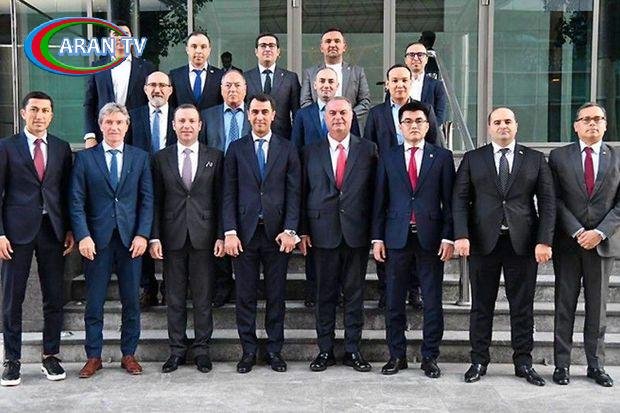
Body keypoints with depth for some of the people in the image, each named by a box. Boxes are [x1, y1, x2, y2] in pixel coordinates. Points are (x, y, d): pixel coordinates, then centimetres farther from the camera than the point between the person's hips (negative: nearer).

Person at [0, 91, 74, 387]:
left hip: (53, 230, 2)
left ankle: (50, 356, 18)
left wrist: (69, 230, 3)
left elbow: (66, 192, 11)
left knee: (54, 297, 5)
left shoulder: (61, 148, 10)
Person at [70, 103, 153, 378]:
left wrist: (142, 234, -6)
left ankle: (128, 354, 18)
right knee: (94, 303, 5)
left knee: (131, 301, 6)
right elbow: (76, 201, 0)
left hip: (131, 239, 1)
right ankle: (93, 356, 17)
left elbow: (147, 200, 4)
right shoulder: (85, 158, 5)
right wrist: (83, 236, -10)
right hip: (97, 240, -1)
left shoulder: (140, 157, 8)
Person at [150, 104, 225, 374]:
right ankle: (177, 350, 19)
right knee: (175, 298, 8)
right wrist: (154, 237, -3)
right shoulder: (161, 158, 7)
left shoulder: (214, 157, 5)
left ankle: (201, 349, 17)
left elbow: (220, 199, 3)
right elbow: (156, 201, 5)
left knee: (203, 298, 5)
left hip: (203, 236, -1)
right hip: (172, 237, 1)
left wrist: (221, 236, -3)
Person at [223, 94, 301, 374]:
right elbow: (229, 194, 3)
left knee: (276, 295, 7)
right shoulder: (236, 149, 7)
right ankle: (248, 351, 16)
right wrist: (230, 232, -6)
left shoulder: (287, 149, 6)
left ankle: (274, 350, 18)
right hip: (245, 232, 0)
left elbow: (294, 193, 2)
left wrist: (290, 230, -8)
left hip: (277, 233, 0)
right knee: (245, 295, 5)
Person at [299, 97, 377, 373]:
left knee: (355, 293, 6)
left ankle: (352, 350, 17)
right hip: (323, 233, 0)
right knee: (325, 294, 7)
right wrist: (302, 231, 0)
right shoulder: (310, 152, 8)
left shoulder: (368, 150, 5)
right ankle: (325, 351, 17)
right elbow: (303, 193, 7)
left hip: (357, 233, 0)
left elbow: (375, 192, 3)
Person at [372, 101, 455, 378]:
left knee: (433, 302, 5)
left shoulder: (442, 157, 6)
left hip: (430, 238, -1)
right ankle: (397, 355, 18)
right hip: (396, 238, 1)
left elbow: (449, 200, 3)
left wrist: (448, 237, -5)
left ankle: (430, 357, 16)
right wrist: (377, 238, 1)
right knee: (394, 301, 6)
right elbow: (380, 201, 7)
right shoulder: (388, 158, 9)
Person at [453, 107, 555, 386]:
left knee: (522, 306, 7)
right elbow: (460, 199, 2)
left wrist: (544, 240, -6)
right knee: (481, 305, 6)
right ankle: (479, 361, 17)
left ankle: (523, 362, 19)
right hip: (483, 242, 0)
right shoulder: (472, 159, 8)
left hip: (523, 243, 1)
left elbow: (547, 202, 4)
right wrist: (461, 235, -11)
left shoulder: (535, 159, 9)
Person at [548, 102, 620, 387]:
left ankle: (596, 365, 18)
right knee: (564, 305, 4)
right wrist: (577, 232, -12)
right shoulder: (559, 157, 3)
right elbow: (555, 200, -2)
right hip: (567, 243, -1)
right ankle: (562, 364, 11)